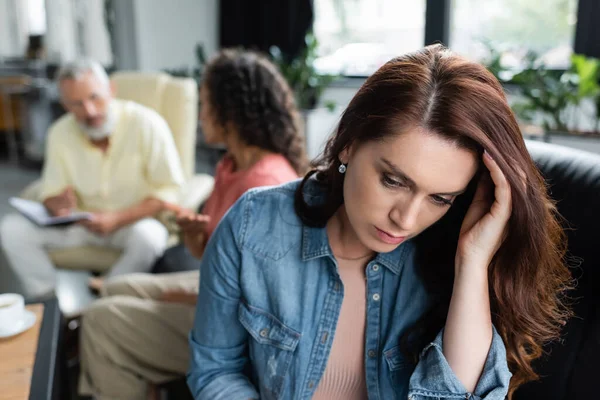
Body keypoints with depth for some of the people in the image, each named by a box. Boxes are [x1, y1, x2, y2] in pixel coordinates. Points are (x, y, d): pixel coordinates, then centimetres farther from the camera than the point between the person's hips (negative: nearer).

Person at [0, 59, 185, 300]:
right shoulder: (59, 134, -3)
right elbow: (51, 193, 3)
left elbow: (169, 191, -17)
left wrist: (117, 219, -26)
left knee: (148, 236, -37)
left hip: (137, 221, -4)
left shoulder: (146, 124, -17)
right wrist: (58, 204, -22)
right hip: (84, 223, 4)